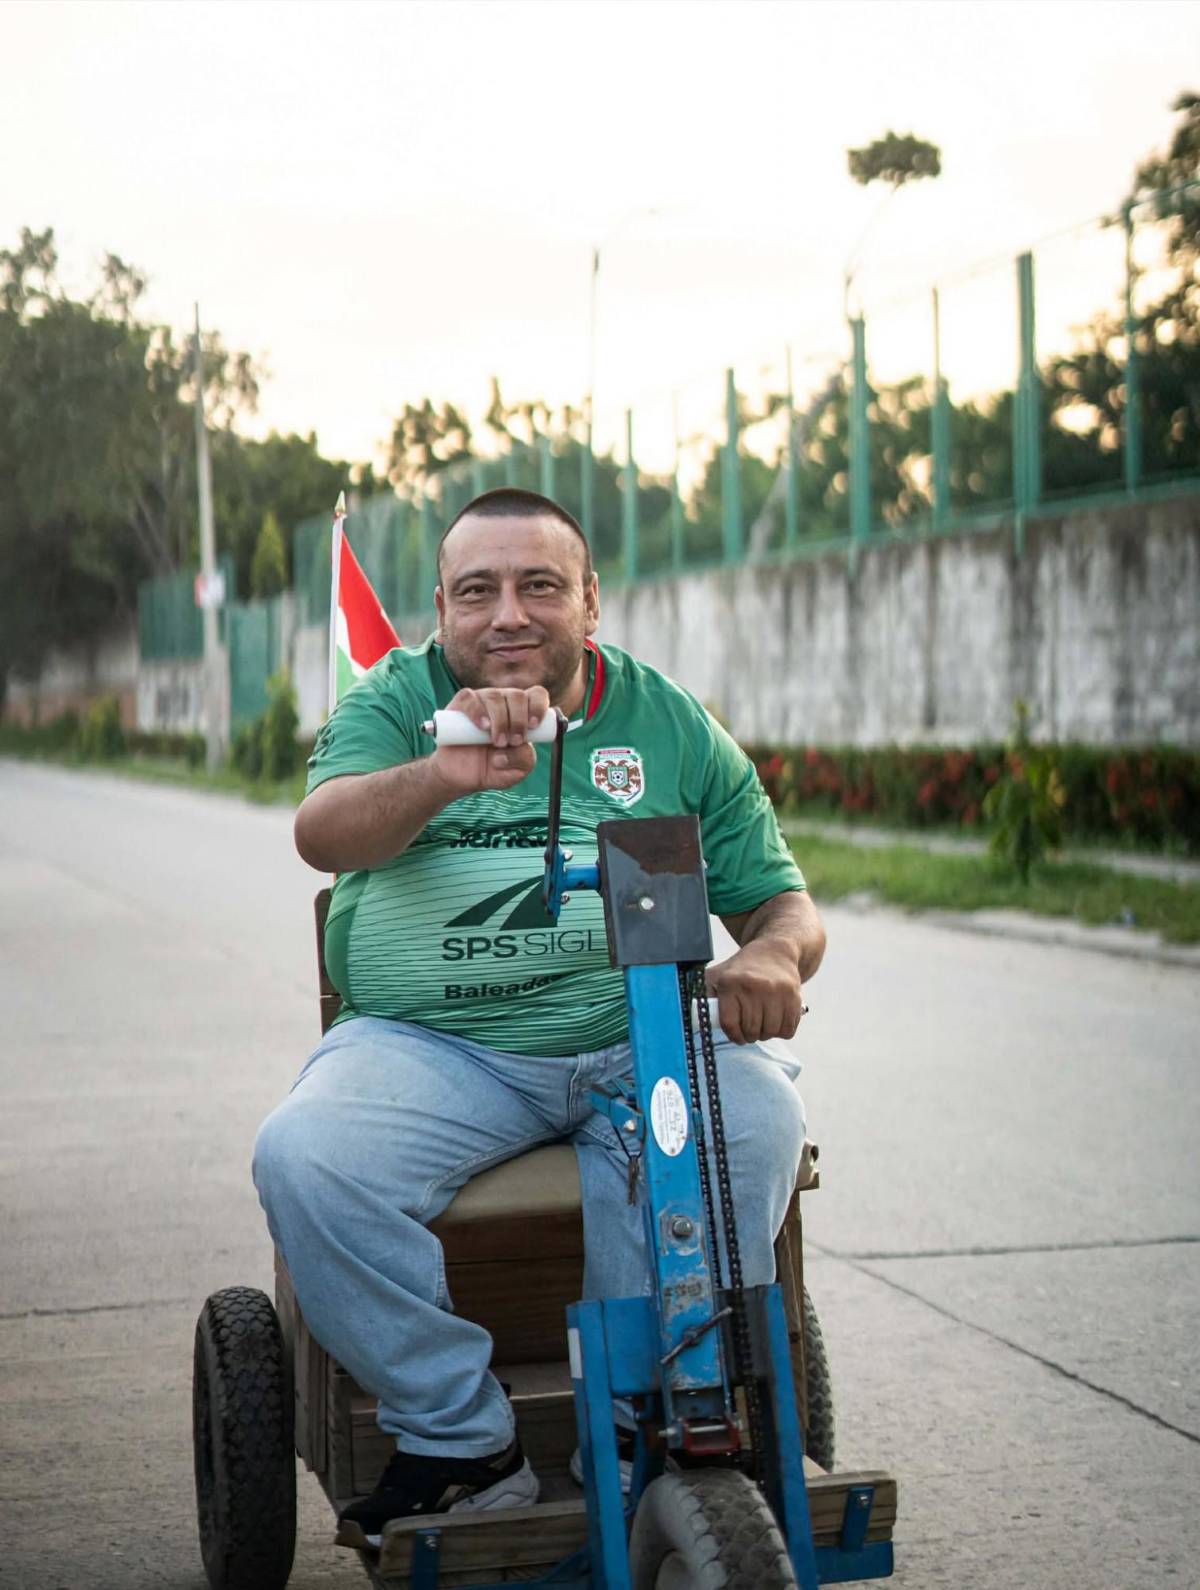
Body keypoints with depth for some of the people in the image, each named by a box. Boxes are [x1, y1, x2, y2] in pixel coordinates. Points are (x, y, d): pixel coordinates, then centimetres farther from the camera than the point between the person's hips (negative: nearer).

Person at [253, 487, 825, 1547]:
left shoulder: (672, 727, 12)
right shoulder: (395, 703, 7)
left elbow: (780, 900, 13)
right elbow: (323, 834, -14)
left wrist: (772, 955, -13)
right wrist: (444, 774, -35)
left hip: (639, 1038, 1)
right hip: (432, 1045, -1)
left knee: (756, 1116, -30)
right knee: (305, 1159, -29)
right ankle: (465, 1439, -15)